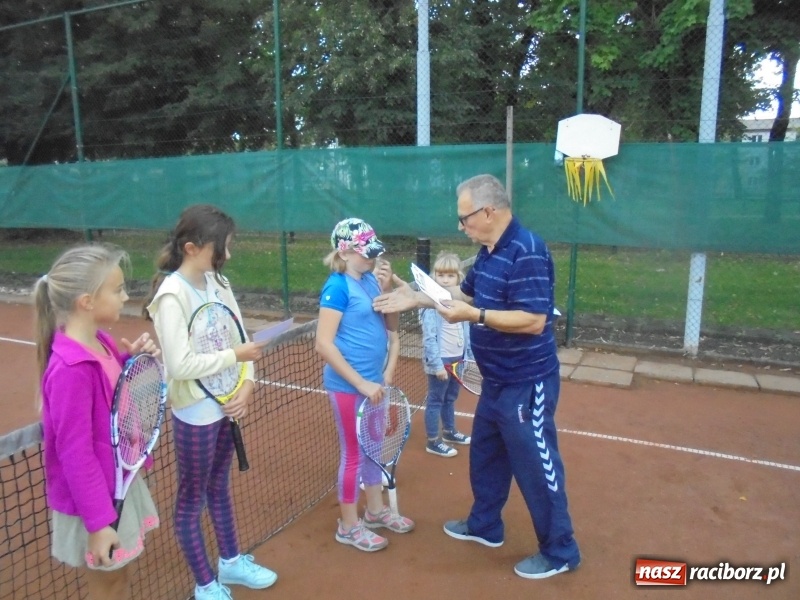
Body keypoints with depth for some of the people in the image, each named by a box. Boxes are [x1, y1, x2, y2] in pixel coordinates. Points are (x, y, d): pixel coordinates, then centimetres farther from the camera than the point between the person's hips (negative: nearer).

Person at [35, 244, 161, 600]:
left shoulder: (100, 343, -4)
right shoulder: (72, 369, -29)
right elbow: (75, 453, -25)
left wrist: (135, 360, -9)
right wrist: (98, 522, -20)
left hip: (118, 483, 8)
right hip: (94, 498, -7)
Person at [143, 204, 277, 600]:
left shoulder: (217, 282, 2)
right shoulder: (172, 295, -20)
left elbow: (239, 337, 4)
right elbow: (181, 365, -25)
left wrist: (247, 385, -9)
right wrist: (235, 356, -18)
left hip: (227, 404, 7)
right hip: (195, 412, -7)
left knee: (219, 488, 24)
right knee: (192, 500, 12)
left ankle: (230, 562, 43)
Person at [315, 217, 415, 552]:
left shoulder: (370, 280, 3)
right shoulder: (337, 286, -18)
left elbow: (391, 326, 10)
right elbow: (324, 344, -22)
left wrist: (387, 290, -7)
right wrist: (362, 383, -21)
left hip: (373, 381, 7)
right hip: (348, 386, -7)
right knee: (354, 453, 7)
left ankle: (375, 510, 40)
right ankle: (349, 526, 26)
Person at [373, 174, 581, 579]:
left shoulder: (526, 252, -23)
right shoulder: (489, 252, 6)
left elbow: (534, 320, -29)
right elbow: (466, 293, 18)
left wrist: (474, 316, -26)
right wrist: (417, 299, 10)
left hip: (526, 385, -10)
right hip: (496, 382, 10)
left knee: (536, 468, 5)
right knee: (485, 455, 23)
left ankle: (560, 552, 25)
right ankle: (485, 526, 43)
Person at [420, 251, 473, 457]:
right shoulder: (431, 303, -18)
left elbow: (466, 331, 11)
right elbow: (429, 338, -20)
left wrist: (469, 354, 10)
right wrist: (437, 364, -21)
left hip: (457, 359, 7)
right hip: (441, 361, -7)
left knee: (450, 398, 22)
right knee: (435, 400, 6)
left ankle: (449, 431, 40)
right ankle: (433, 441, 17)